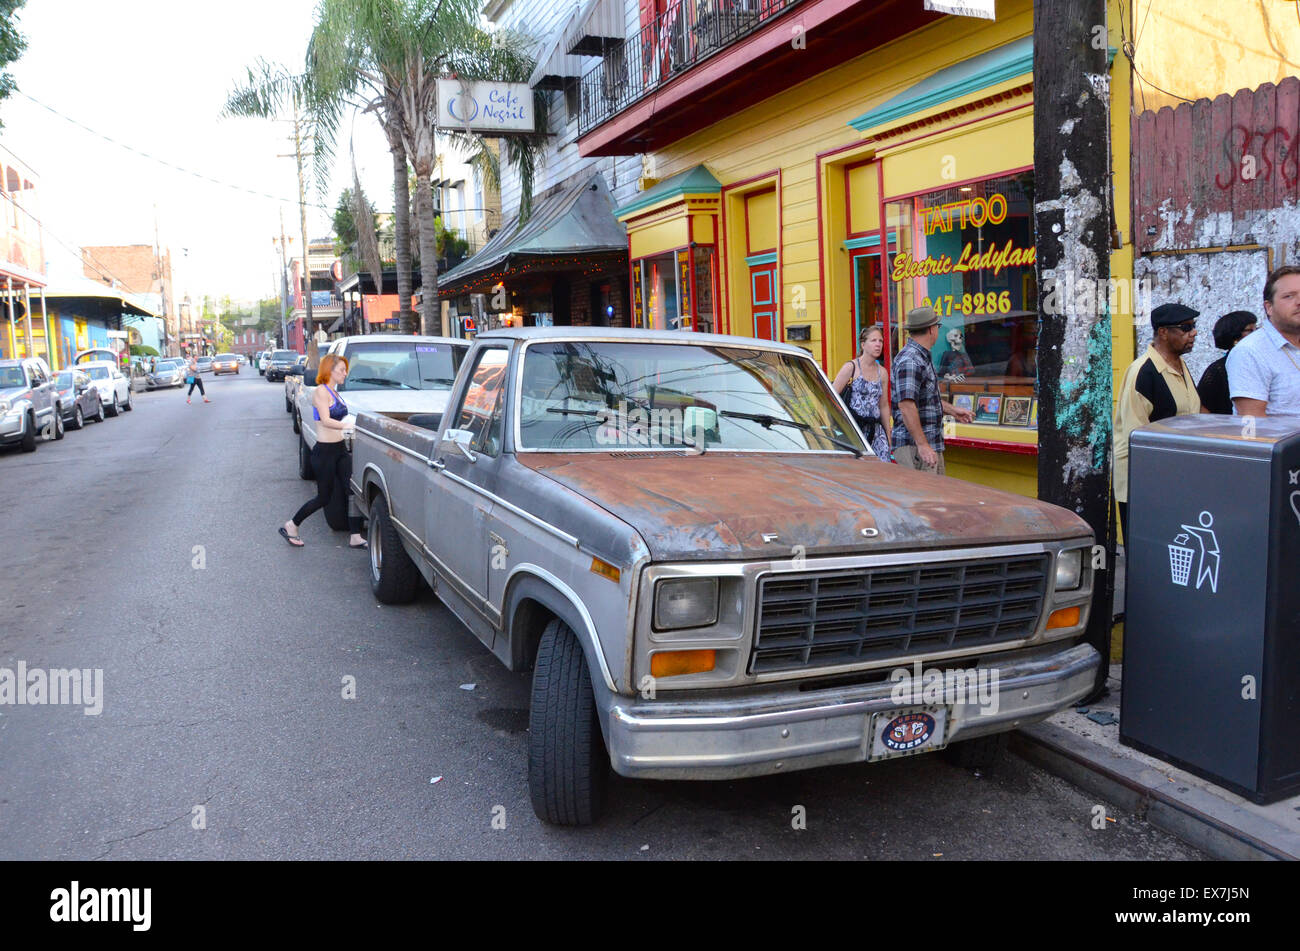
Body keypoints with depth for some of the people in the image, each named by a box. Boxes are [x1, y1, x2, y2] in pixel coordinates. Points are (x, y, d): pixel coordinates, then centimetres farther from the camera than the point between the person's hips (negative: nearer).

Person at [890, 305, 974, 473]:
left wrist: (952, 411, 31)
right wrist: (922, 445, -29)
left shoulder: (923, 358, 18)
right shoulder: (909, 361, -18)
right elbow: (906, 405, -26)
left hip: (933, 446, 11)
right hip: (914, 446, -11)